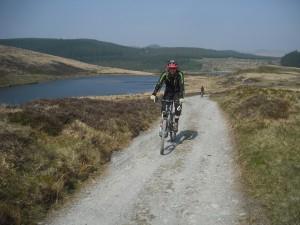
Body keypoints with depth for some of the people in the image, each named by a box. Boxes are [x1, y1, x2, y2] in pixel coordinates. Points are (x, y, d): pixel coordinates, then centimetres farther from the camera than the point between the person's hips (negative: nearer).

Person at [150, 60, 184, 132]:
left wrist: (181, 97, -44)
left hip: (177, 92, -1)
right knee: (164, 105, -17)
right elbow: (159, 84, -29)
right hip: (168, 92, 2)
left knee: (178, 105, -23)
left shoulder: (180, 74, -24)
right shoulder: (165, 74, -21)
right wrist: (153, 94, -43)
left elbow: (182, 86, -31)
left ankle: (176, 123, -10)